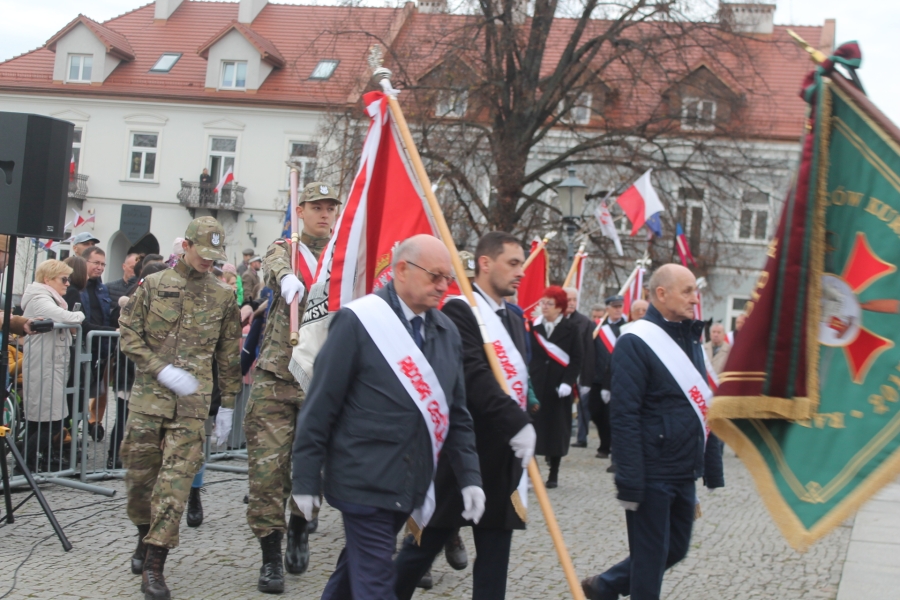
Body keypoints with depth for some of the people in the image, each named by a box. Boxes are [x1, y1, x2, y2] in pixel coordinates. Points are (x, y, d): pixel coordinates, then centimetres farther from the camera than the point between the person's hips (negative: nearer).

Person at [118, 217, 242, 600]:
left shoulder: (223, 296, 8)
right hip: (148, 395, 1)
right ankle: (146, 535, 34)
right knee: (139, 470, 7)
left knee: (177, 475, -8)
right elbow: (128, 335, 3)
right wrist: (162, 370, -10)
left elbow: (229, 356, 13)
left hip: (192, 401, 0)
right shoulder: (154, 285, 5)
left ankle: (154, 565, -6)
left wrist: (228, 405, 12)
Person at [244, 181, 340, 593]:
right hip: (276, 377, -1)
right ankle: (270, 558, 4)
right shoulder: (285, 249, 6)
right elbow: (274, 266, -18)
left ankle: (299, 529, 32)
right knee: (267, 465, -5)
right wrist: (287, 277, -42)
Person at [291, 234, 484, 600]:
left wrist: (469, 476, 5)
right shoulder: (358, 321, -12)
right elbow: (320, 407, -10)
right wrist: (306, 480, -8)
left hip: (412, 484, 7)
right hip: (365, 480, -6)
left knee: (358, 567, 19)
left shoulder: (447, 330, 8)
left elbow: (457, 412, 13)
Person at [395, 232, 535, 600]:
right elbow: (473, 376, -22)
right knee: (426, 542, 4)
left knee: (495, 556, 8)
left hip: (504, 455, 8)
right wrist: (517, 424, -27)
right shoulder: (460, 310, -11)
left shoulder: (514, 320, 16)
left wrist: (523, 426, 6)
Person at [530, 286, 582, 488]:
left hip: (558, 389, -1)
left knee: (557, 429, 6)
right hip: (534, 386, 1)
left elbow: (576, 359, -2)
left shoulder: (571, 329, 1)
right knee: (532, 428, -4)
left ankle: (554, 473, 16)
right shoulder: (533, 327, 5)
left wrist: (567, 382, -13)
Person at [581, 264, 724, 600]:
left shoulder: (690, 340, 13)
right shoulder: (636, 343, -13)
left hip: (684, 473, 8)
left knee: (676, 548, 17)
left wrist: (713, 468, 14)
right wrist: (629, 483, -21)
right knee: (650, 558, 1)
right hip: (652, 474, -8)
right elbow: (624, 417, -18)